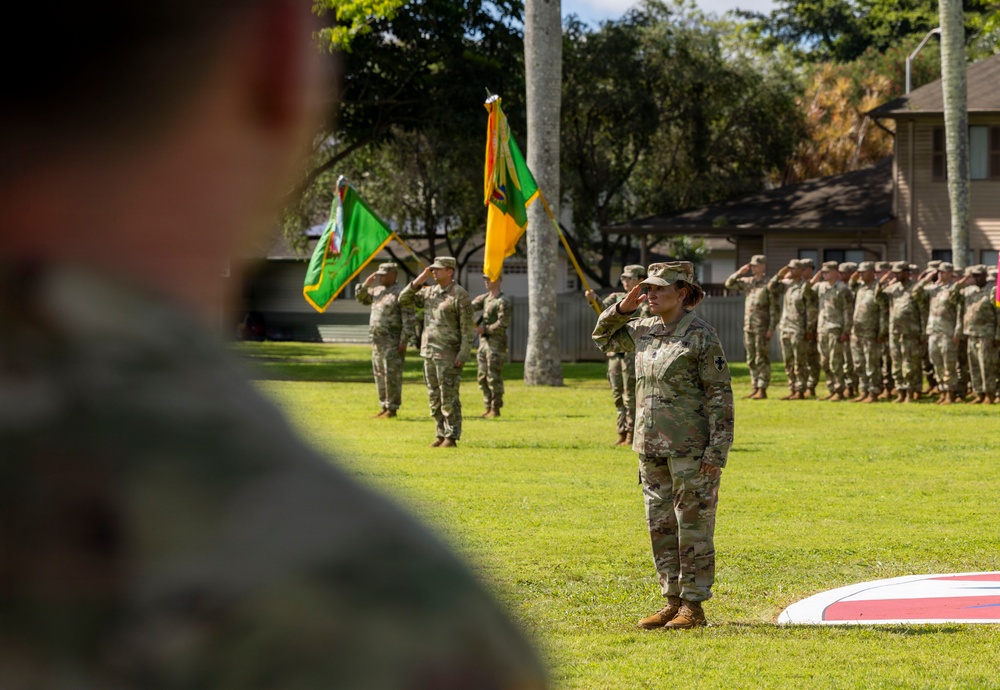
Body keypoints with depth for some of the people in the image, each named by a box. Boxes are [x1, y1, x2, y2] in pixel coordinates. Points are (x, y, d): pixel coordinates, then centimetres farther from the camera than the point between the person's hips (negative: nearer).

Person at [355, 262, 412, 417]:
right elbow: (361, 298, 25)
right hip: (377, 340, 9)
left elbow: (408, 319, -16)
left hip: (393, 343, -9)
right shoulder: (377, 291, 14)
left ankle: (392, 409, -2)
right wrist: (366, 284, 7)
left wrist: (404, 341, -19)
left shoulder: (400, 294, -12)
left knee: (392, 375, -6)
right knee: (380, 375, 12)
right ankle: (384, 406, 19)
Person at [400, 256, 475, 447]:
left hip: (448, 355, -8)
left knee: (449, 397, -5)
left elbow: (467, 329, -12)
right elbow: (404, 300, 15)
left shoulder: (460, 295, -10)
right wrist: (418, 282, 2)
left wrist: (463, 355, -18)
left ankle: (452, 437, -1)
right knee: (434, 397, 10)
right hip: (429, 352, 8)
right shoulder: (430, 292, 12)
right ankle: (440, 435, 17)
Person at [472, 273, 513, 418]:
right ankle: (488, 408, 16)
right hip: (484, 341, 9)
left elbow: (503, 324, -17)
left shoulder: (503, 302, -12)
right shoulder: (485, 298, 14)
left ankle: (495, 409, 0)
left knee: (494, 378, -6)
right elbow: (472, 307, 3)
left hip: (496, 343, -9)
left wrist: (485, 329, -14)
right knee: (482, 377, 10)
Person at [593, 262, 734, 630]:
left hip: (691, 448, -7)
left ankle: (693, 607, 4)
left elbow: (720, 395, -12)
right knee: (660, 526, 10)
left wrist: (717, 451, -17)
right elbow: (604, 337, 27)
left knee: (693, 527, -1)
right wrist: (622, 309, 7)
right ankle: (672, 601, 18)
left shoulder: (701, 336, -11)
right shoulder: (644, 331, 9)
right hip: (652, 447, 7)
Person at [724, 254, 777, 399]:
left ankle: (762, 390, -4)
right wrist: (740, 272, 0)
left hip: (762, 328, -7)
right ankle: (755, 388, 13)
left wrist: (772, 328, -15)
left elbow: (774, 308, -10)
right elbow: (729, 284, 15)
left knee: (762, 360, -5)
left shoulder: (769, 284, -7)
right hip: (748, 326, 7)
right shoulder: (747, 282, 12)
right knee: (751, 360, 9)